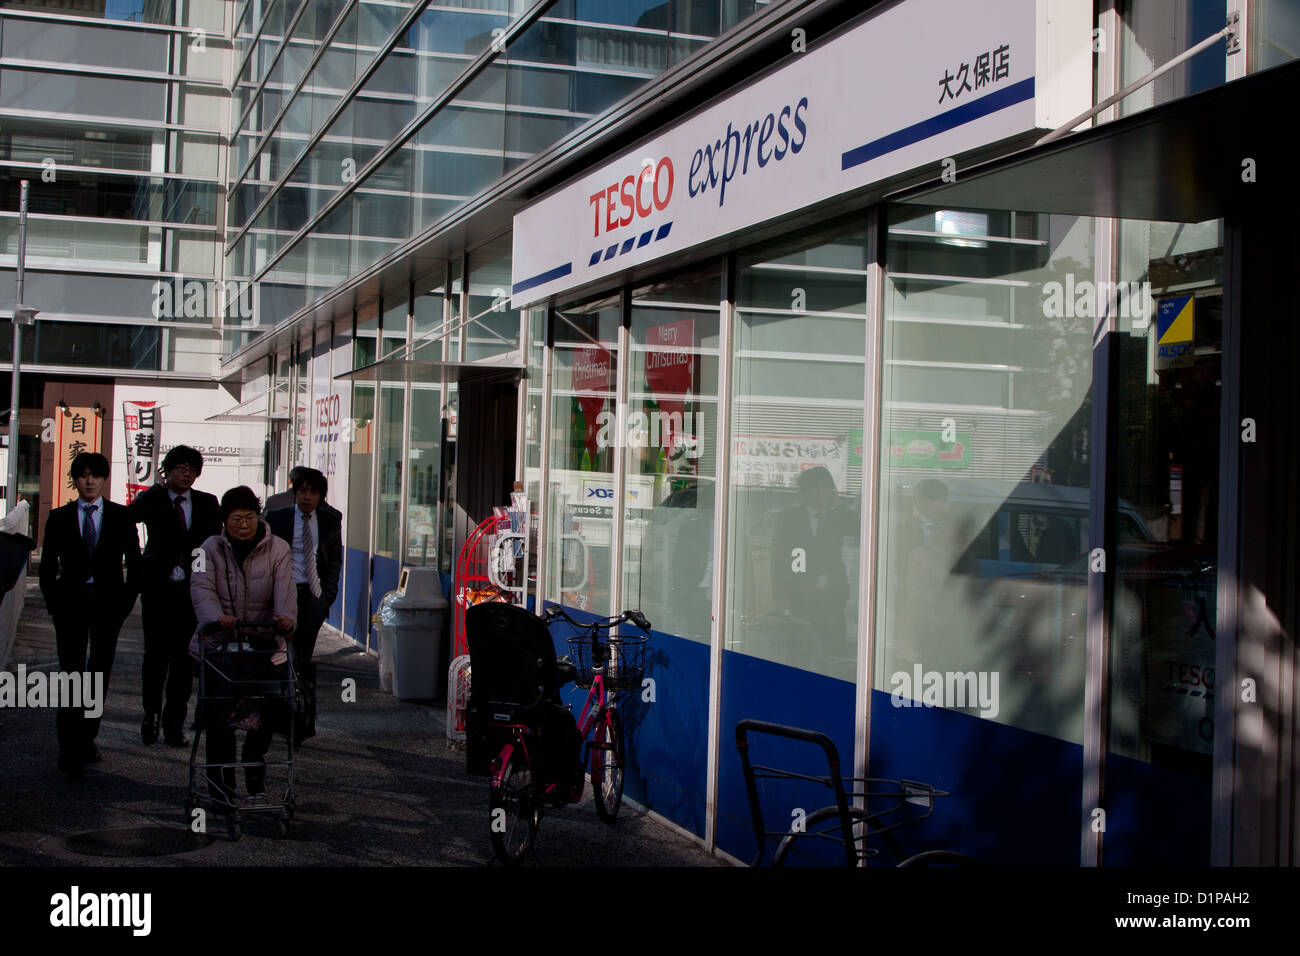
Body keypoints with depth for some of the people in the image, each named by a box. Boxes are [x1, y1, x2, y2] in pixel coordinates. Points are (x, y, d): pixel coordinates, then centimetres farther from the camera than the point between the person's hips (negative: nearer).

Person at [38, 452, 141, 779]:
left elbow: (134, 562, 7)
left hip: (108, 603, 1)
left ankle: (87, 738, 21)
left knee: (100, 674, 7)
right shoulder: (59, 518, 5)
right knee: (72, 673, -8)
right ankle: (70, 749, -9)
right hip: (71, 602, -1)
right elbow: (47, 565, 8)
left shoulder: (122, 516, 5)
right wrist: (54, 603, -1)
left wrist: (126, 601, 0)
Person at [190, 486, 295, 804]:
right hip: (218, 644, 0)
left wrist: (286, 616, -34)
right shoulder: (212, 548, 3)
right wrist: (217, 617, -33)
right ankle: (221, 776, 5)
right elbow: (202, 587, -12)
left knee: (267, 708, -5)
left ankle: (255, 769, 21)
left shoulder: (277, 549, 3)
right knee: (219, 706, -11)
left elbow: (284, 590, -12)